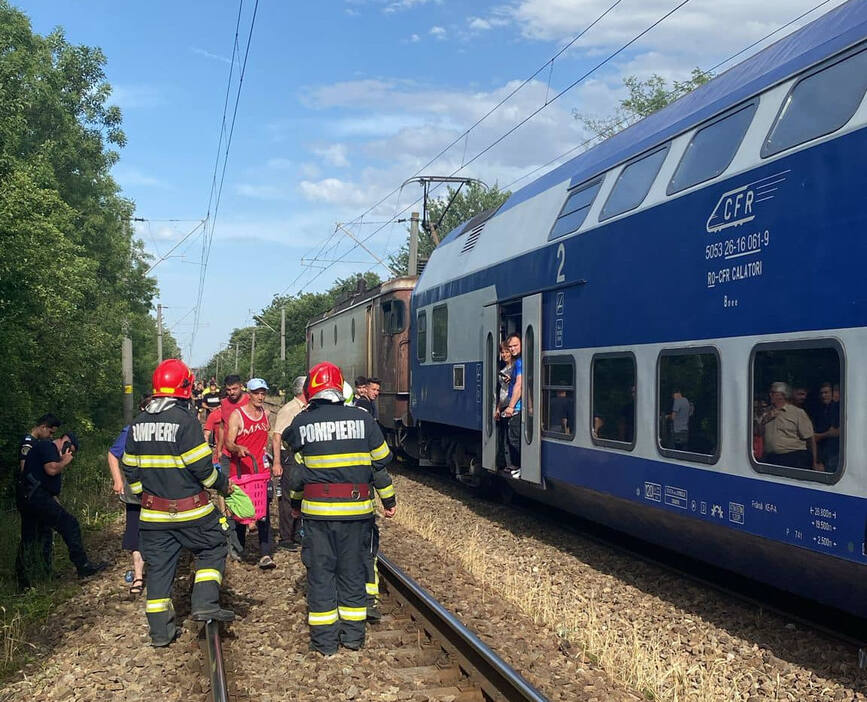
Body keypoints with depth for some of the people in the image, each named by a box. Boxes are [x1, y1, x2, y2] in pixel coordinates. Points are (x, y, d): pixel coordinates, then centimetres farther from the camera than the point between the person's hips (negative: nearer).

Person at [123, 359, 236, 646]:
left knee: (158, 566, 11)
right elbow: (202, 466, -16)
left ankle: (160, 630, 15)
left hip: (153, 513, 6)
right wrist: (223, 484, 0)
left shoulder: (138, 423, 5)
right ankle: (205, 603, 0)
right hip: (190, 510, -6)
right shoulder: (186, 420, -16)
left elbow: (130, 468, 12)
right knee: (212, 548, 13)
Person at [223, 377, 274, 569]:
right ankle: (238, 548, 28)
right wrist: (238, 449, -35)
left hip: (261, 470, 3)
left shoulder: (266, 414, 9)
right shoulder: (237, 415, -6)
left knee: (264, 512, -7)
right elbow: (228, 443, -15)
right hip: (240, 469, -3)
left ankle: (265, 555, -11)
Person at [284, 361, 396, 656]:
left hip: (317, 509, -1)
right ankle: (353, 634, 20)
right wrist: (388, 500, 15)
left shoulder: (301, 423, -2)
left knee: (320, 570, 9)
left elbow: (296, 471, 6)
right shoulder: (363, 419, -2)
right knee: (352, 568, 13)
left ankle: (325, 640, 13)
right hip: (356, 509, 1)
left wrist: (295, 503, 22)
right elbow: (380, 464, 3)